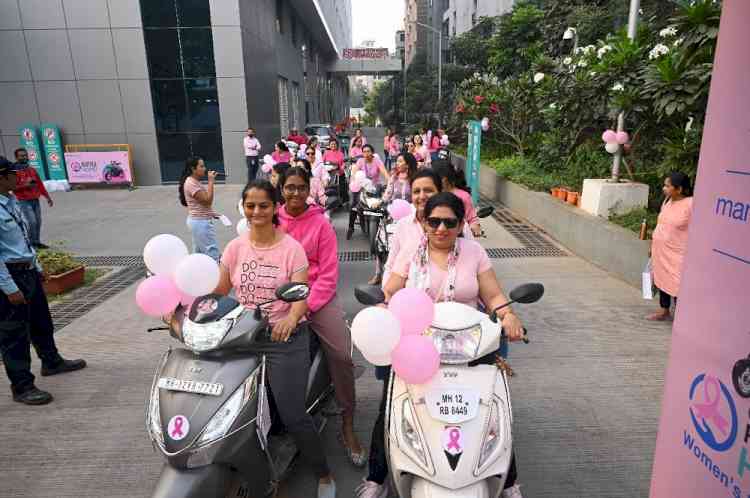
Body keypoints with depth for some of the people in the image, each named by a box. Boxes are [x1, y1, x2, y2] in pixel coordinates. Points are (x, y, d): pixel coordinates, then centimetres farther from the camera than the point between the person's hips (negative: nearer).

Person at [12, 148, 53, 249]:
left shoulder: (32, 170, 12)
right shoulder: (14, 171, -7)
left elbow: (40, 184, 16)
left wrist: (47, 197, 14)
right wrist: (25, 185, -21)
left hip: (35, 200, 6)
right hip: (24, 202, -6)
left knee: (38, 222, 6)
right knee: (32, 222, -13)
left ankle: (37, 242, 16)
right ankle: (32, 243, -1)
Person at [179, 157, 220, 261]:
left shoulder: (195, 182, 12)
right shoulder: (191, 183, -18)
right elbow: (207, 200, -23)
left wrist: (211, 214, 11)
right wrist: (211, 181, -21)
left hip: (198, 221, 11)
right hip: (201, 222, -11)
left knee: (199, 252, 16)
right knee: (212, 253, -9)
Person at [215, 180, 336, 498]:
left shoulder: (291, 247, -6)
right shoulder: (235, 247, 6)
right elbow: (218, 290, 6)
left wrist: (291, 318, -36)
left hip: (286, 339, -4)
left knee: (292, 415, -6)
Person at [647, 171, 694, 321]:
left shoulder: (691, 204, -17)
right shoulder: (667, 201, 7)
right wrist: (653, 244, 17)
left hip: (677, 253, -8)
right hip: (660, 251, 8)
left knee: (677, 285, -7)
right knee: (662, 280, 17)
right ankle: (664, 311, 32)